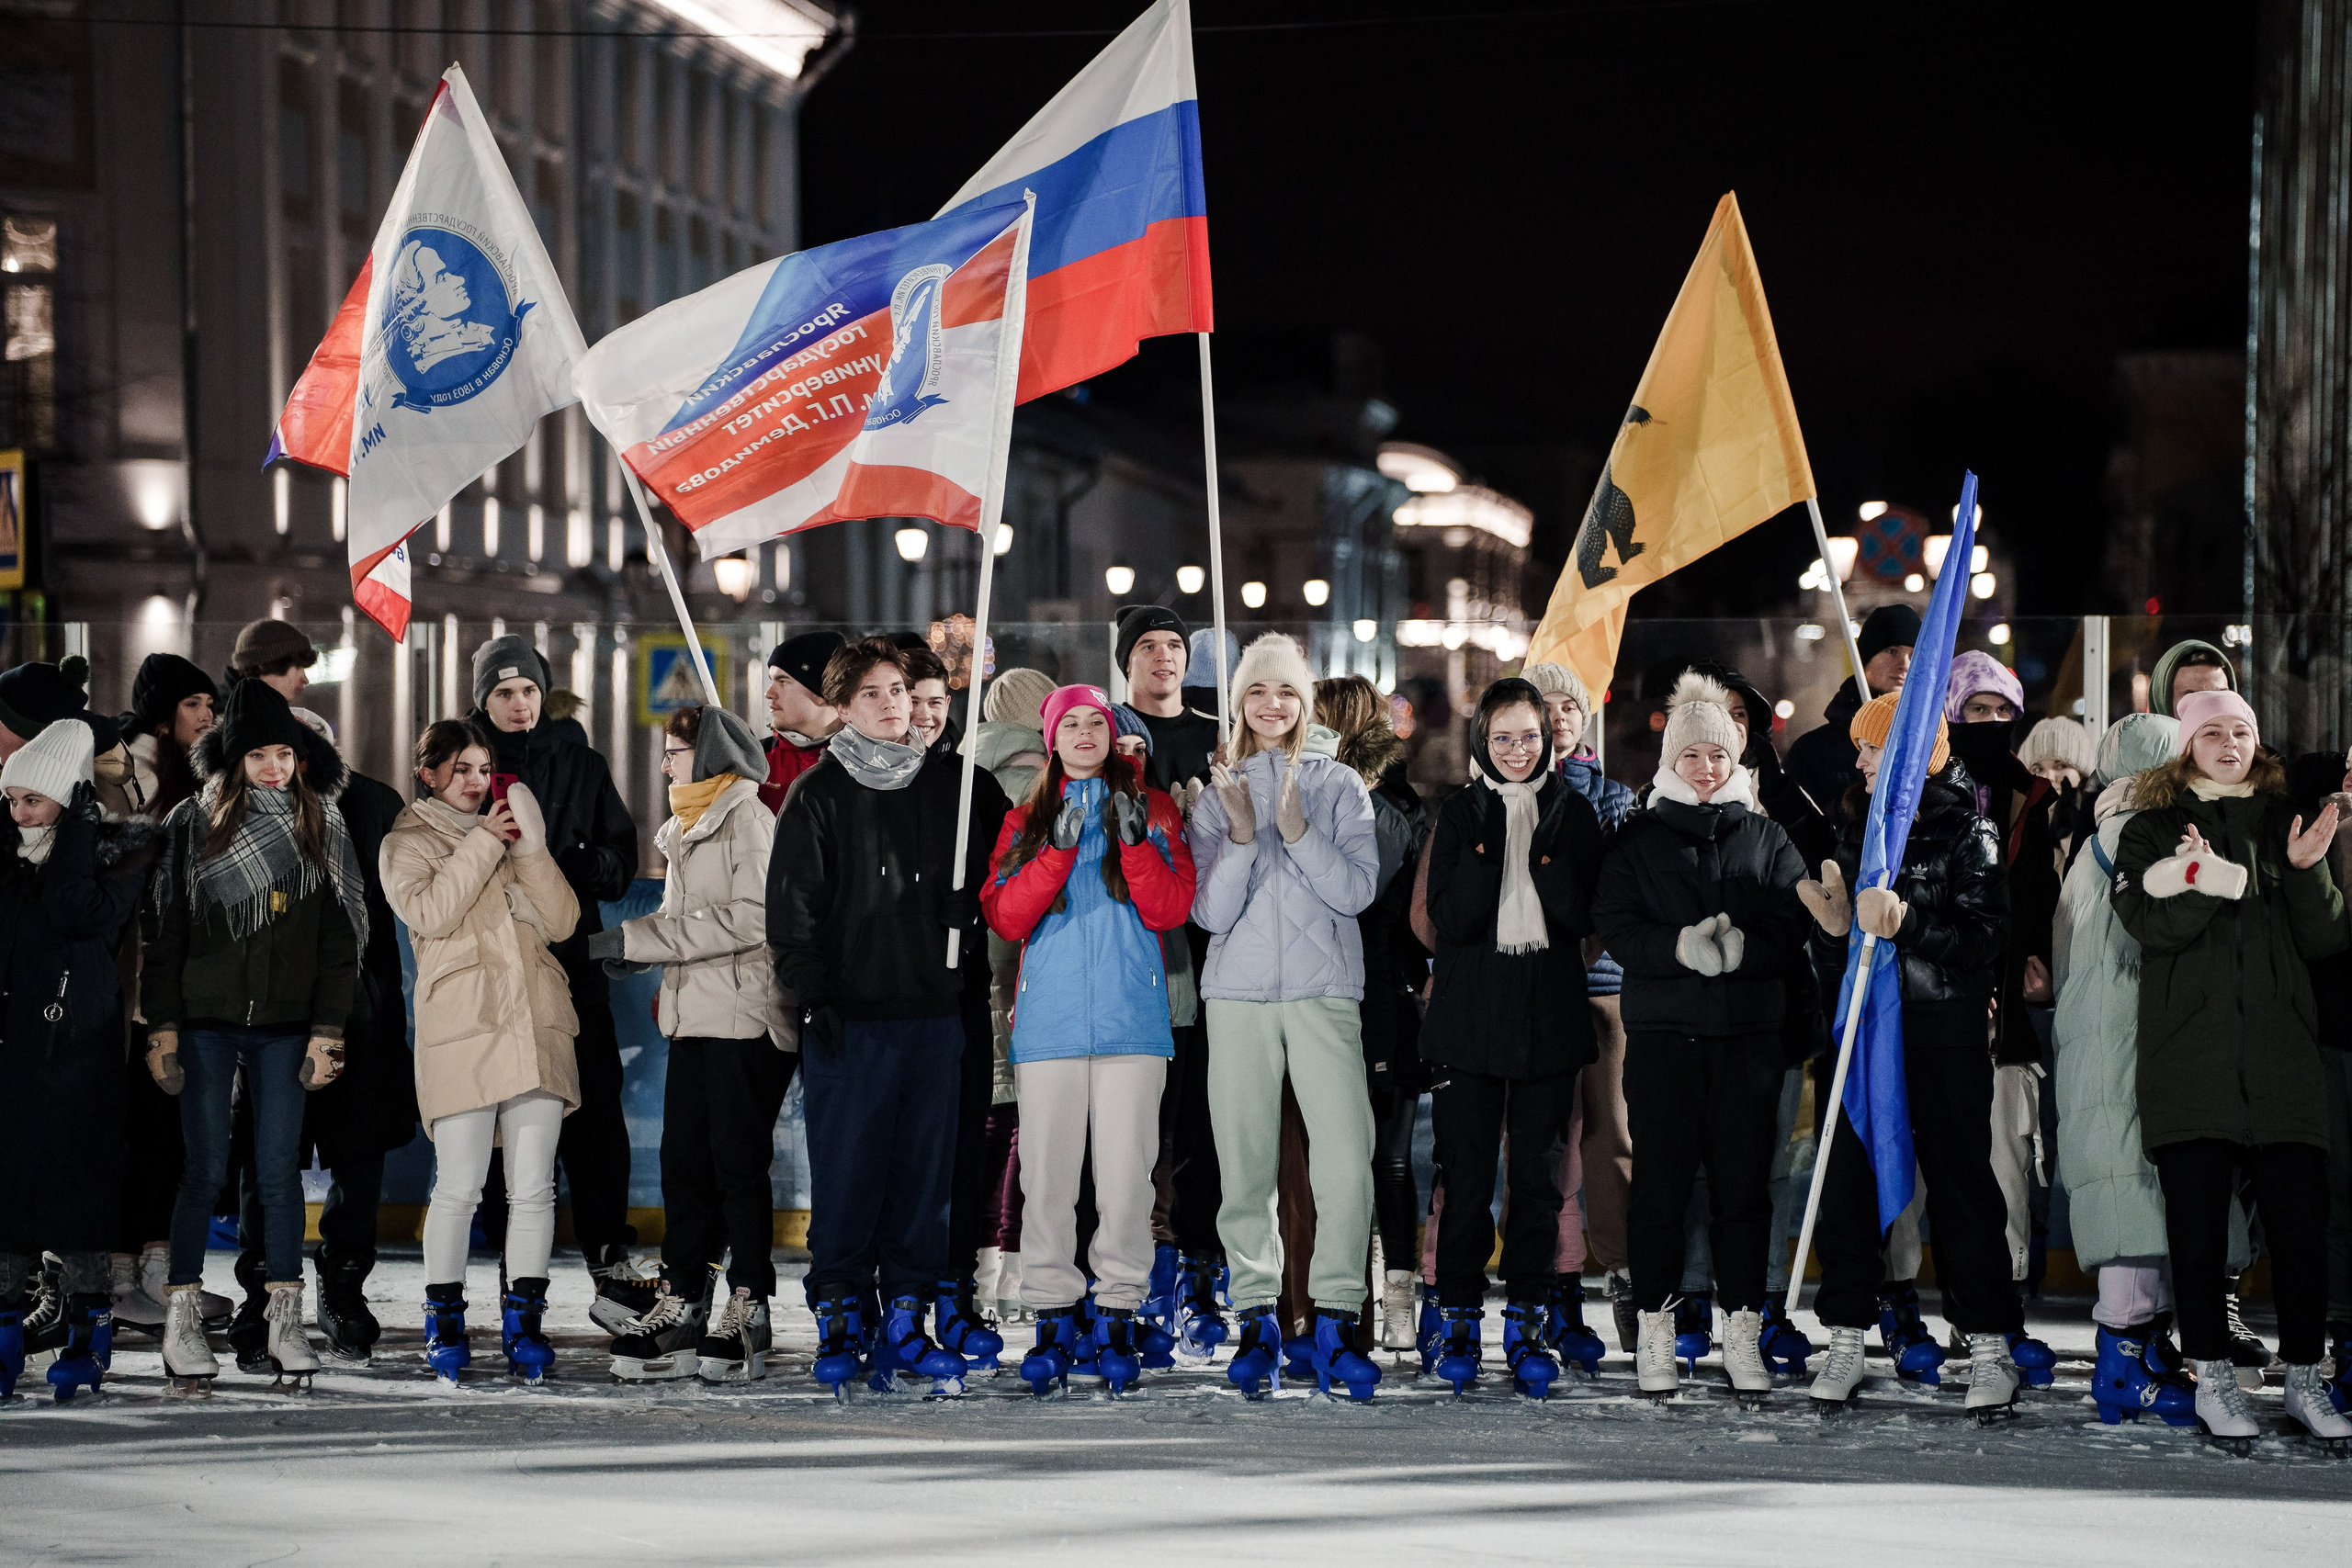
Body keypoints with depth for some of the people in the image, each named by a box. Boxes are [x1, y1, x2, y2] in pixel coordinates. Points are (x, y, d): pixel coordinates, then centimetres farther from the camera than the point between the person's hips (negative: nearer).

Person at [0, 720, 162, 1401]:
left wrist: (75, 828, -15)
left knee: (75, 1183, -4)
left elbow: (79, 916, -19)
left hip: (77, 1050, -5)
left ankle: (88, 1334, 4)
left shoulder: (119, 852, -2)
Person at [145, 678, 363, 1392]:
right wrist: (162, 1025, -2)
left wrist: (327, 1029, 0)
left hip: (285, 1025, 1)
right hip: (205, 1022, -1)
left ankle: (285, 1324, 3)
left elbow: (338, 937, 6)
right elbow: (165, 930, 3)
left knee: (280, 1171, 0)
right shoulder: (193, 823, 2)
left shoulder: (319, 825, 6)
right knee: (205, 1170, -2)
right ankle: (183, 1319, 4)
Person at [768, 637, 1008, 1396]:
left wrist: (964, 953, 7)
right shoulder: (818, 795, 2)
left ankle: (905, 1322, 9)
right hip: (850, 1015, -3)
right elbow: (792, 905, -2)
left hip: (934, 1012, 3)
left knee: (926, 1172, 3)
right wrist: (814, 993, -9)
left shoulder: (950, 784, 11)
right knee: (846, 1173, -4)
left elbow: (981, 877, 20)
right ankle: (839, 1322, 3)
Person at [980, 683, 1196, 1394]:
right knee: (1046, 1172, -3)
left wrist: (1135, 842, -13)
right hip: (1049, 1016, 1)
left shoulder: (1152, 810, 12)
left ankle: (1118, 1315, 2)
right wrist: (1059, 848, -11)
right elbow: (1004, 916, 1)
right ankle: (1053, 1320, 3)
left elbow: (1170, 910, 1)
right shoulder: (1025, 821, 15)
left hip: (1131, 1015, -1)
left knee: (1126, 1170, -6)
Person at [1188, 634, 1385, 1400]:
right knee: (1245, 1163, -3)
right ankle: (1257, 1322, 5)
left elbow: (1358, 890, -2)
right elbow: (1211, 913, 3)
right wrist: (1242, 836, -11)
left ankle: (1334, 1322, -9)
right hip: (1238, 993, 1)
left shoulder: (1339, 786, 9)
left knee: (1346, 1159, -14)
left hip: (1324, 992, -1)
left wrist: (1298, 831, -14)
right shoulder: (1217, 793, 11)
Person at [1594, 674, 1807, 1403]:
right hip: (1663, 1034, -1)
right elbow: (1616, 927, -2)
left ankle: (1742, 1333, 6)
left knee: (1744, 1182, 0)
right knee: (1661, 1180, 0)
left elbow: (1795, 930, 1)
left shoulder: (1767, 838, 12)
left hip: (1750, 1034, 1)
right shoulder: (1638, 841, 10)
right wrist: (1681, 947, -19)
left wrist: (1740, 949, -18)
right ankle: (1656, 1332, 6)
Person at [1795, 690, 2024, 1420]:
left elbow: (1986, 935, -14)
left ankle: (1990, 1346, 2)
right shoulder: (1858, 825, 13)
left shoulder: (1965, 830, -4)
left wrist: (1905, 923, -25)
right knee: (1848, 1175, 1)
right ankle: (1845, 1339, 8)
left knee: (1960, 1179, -3)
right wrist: (1835, 924, -3)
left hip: (1944, 1031, -5)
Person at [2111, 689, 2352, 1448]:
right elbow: (2151, 923, -6)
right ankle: (2212, 1376, 6)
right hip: (2189, 1057, -2)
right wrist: (2218, 885, -20)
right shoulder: (2152, 831, 10)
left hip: (2283, 1054, 2)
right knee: (2198, 1220, -3)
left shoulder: (2285, 825, 17)